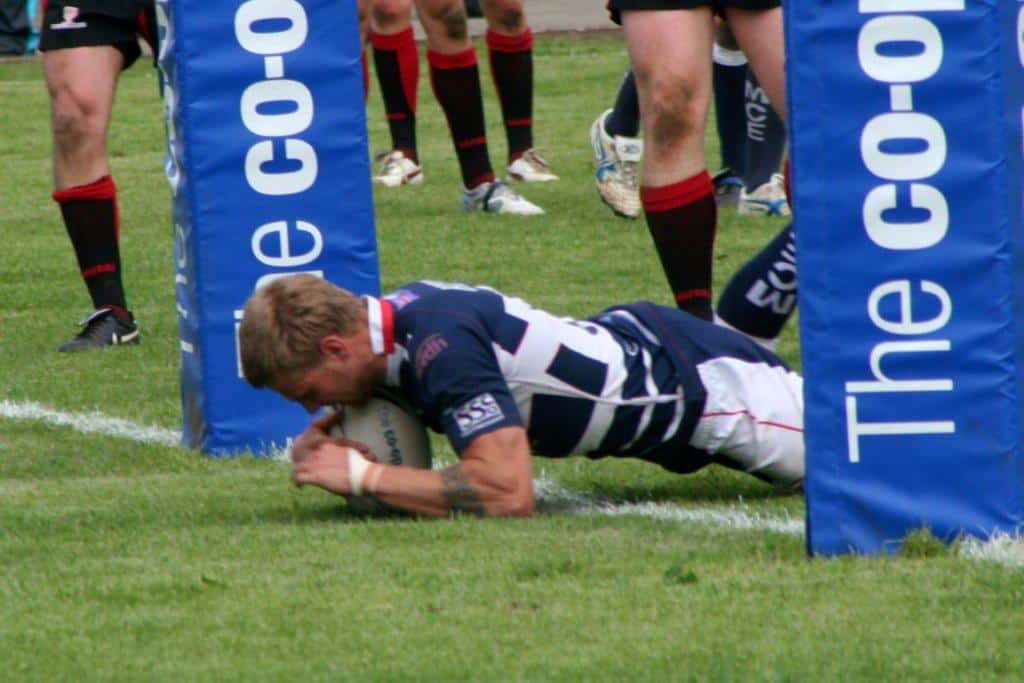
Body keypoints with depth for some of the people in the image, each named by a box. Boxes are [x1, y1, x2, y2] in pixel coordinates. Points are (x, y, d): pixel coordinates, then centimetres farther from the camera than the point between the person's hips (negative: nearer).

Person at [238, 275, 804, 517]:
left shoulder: (441, 346, -38)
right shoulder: (386, 317, -11)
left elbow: (508, 492, -45)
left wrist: (363, 475, -39)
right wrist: (326, 439, -15)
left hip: (701, 386, -8)